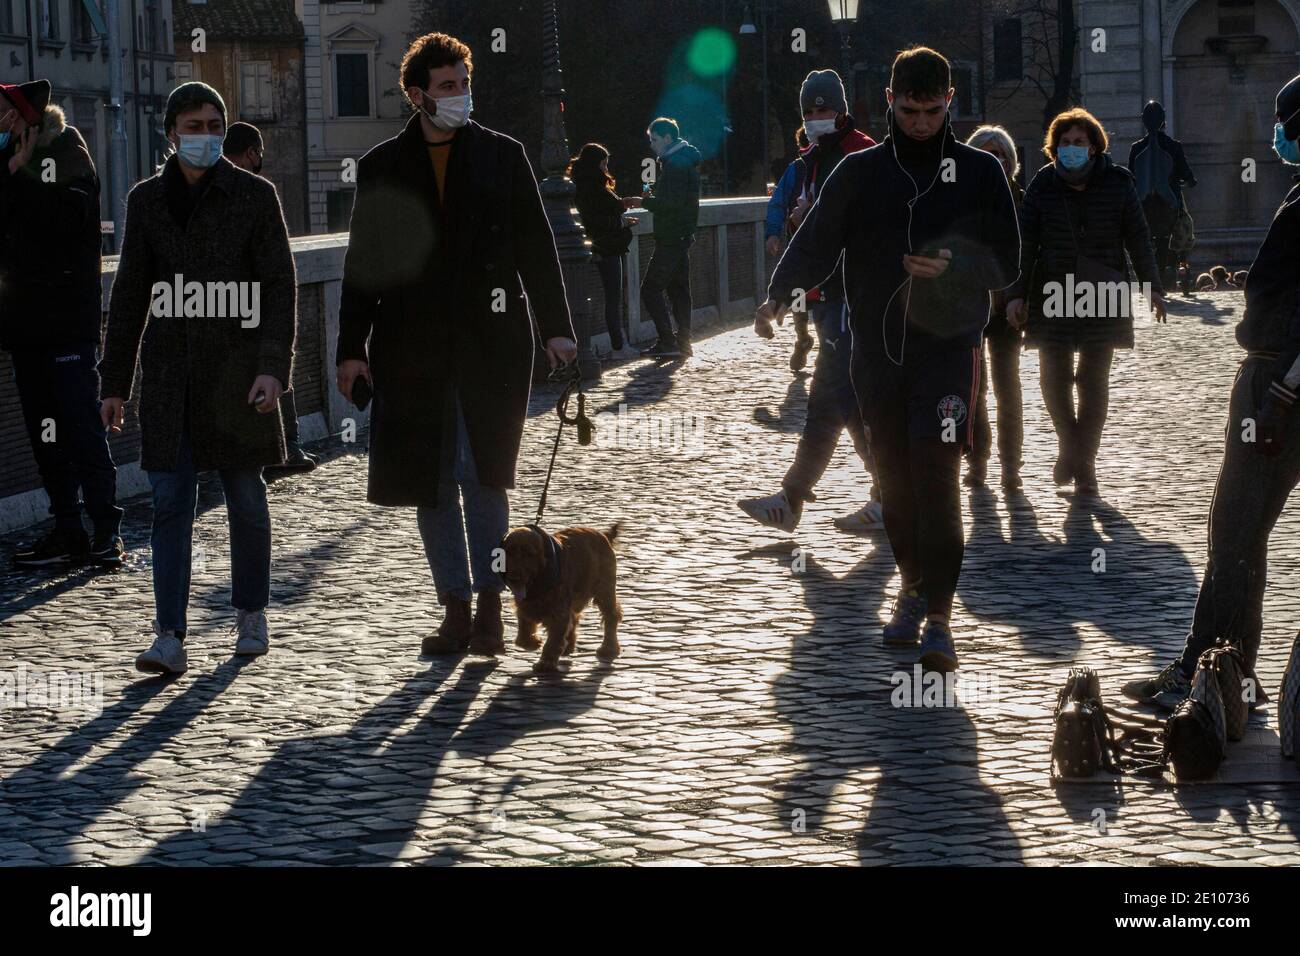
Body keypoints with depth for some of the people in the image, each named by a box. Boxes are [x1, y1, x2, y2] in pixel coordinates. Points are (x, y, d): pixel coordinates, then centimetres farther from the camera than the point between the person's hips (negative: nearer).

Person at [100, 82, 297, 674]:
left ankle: (251, 615, 27)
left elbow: (279, 286, -4)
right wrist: (114, 381, 8)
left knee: (246, 498, 9)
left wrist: (273, 367, -15)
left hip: (237, 372, -1)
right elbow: (130, 293, 10)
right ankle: (169, 640, -7)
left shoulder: (255, 196, -1)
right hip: (169, 375, 2)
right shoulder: (147, 200, 6)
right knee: (170, 502, -5)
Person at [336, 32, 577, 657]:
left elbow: (536, 247, 6)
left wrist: (556, 327, -2)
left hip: (490, 346, -2)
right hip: (413, 351, 2)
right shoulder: (382, 168, 7)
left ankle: (490, 608, 2)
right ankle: (456, 612, 14)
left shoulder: (502, 156, 6)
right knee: (433, 485, 5)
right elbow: (362, 263, 9)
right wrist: (353, 349, 3)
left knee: (483, 476, -7)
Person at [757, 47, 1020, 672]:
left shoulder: (979, 172, 3)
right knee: (894, 479, 10)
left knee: (936, 479, -12)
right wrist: (778, 295, -16)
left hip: (947, 347, -3)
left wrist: (956, 268, -18)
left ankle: (939, 618, -11)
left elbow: (1005, 263, 3)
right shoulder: (860, 172, 7)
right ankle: (912, 589, 28)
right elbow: (815, 243, 2)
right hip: (876, 350, 3)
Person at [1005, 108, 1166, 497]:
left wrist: (1153, 288, 2)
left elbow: (1137, 238, 4)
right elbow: (1025, 241, 0)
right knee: (1053, 376, 0)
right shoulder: (1043, 184, 0)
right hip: (1053, 294, 1)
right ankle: (1069, 445, 23)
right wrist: (1016, 293, -6)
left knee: (1094, 380, 1)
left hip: (1103, 296, 0)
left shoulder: (1117, 183, 0)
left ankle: (1084, 463, 10)